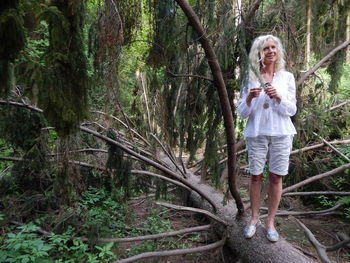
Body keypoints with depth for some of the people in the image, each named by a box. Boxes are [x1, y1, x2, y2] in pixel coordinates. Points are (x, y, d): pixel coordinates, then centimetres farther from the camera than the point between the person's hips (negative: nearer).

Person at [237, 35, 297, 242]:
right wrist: (250, 97, -17)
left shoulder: (287, 77, 4)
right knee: (256, 177, 6)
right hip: (256, 134, 0)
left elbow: (292, 110, 1)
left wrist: (278, 97, -16)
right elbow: (242, 112, 1)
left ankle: (271, 221, 19)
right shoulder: (251, 79, 2)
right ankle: (254, 218, 22)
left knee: (276, 177, 5)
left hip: (281, 134, 1)